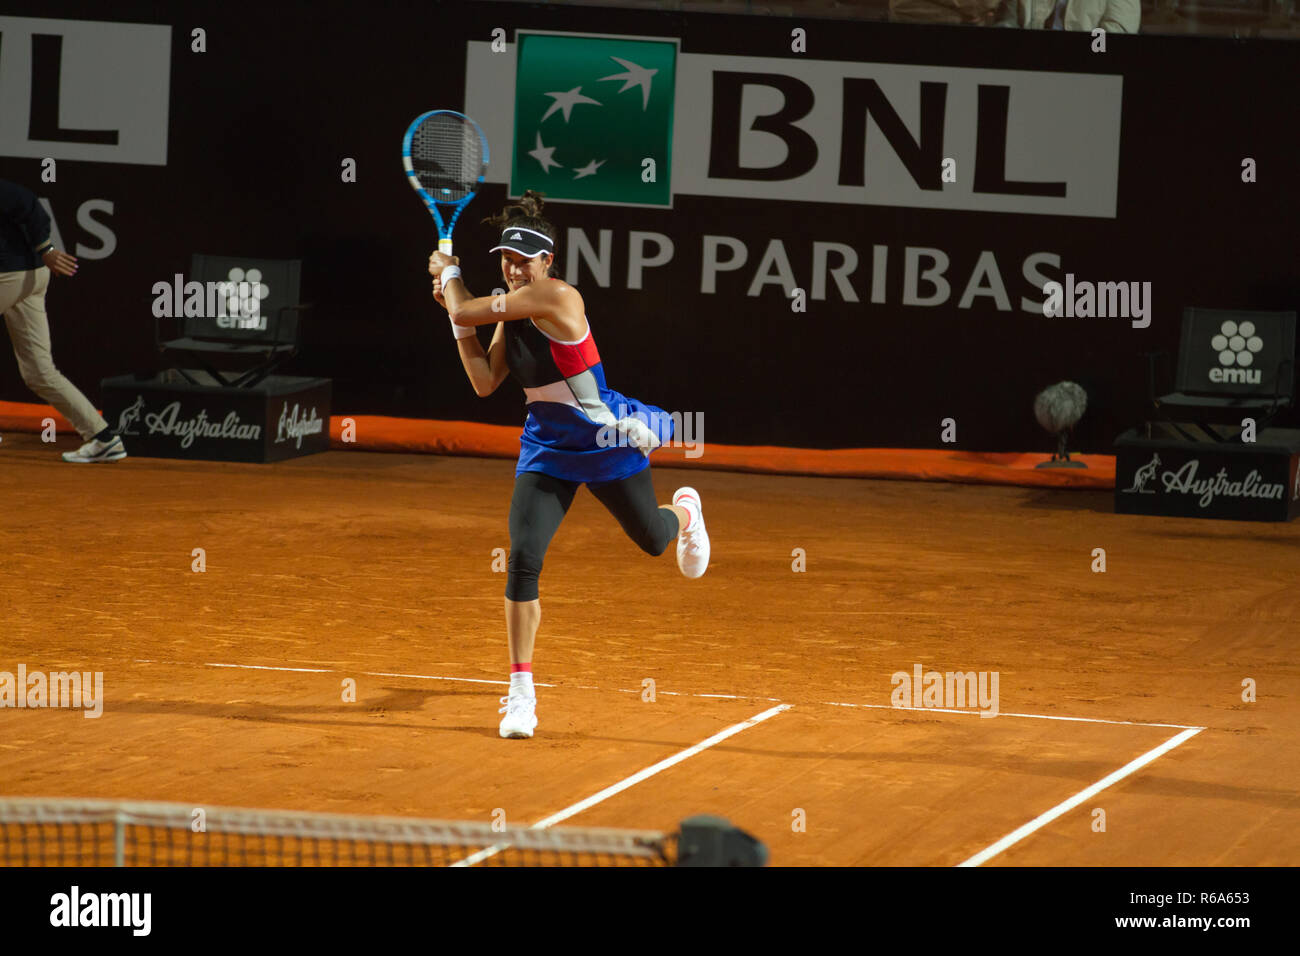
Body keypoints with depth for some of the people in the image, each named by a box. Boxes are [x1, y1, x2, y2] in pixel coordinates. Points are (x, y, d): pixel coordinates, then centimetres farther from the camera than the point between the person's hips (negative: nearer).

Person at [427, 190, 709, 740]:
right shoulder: (509, 309, 1)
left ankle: (685, 512, 56)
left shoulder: (556, 297, -24)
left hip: (606, 441, -5)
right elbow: (485, 383, 4)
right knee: (523, 559, -12)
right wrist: (459, 322, -1)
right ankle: (521, 692, -5)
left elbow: (465, 309, -24)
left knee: (652, 540, 15)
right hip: (546, 447, 5)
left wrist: (448, 272, -5)